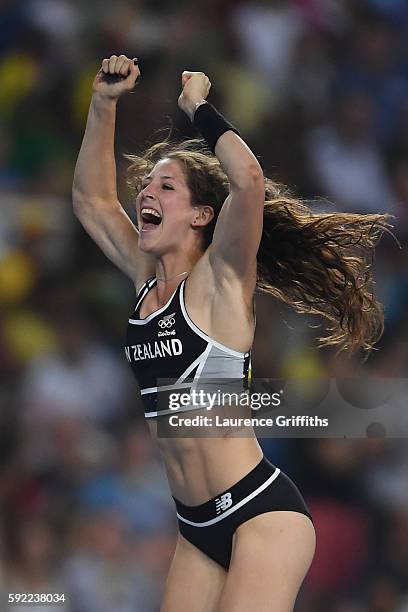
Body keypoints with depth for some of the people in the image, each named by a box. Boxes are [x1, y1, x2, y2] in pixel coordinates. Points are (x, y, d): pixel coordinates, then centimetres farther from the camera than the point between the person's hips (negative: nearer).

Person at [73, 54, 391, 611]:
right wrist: (104, 103, 12)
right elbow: (91, 198, 22)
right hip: (197, 525, 8)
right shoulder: (146, 278, 13)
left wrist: (198, 108, -10)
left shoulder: (220, 278, -6)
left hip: (261, 512, -8)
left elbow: (247, 180, -24)